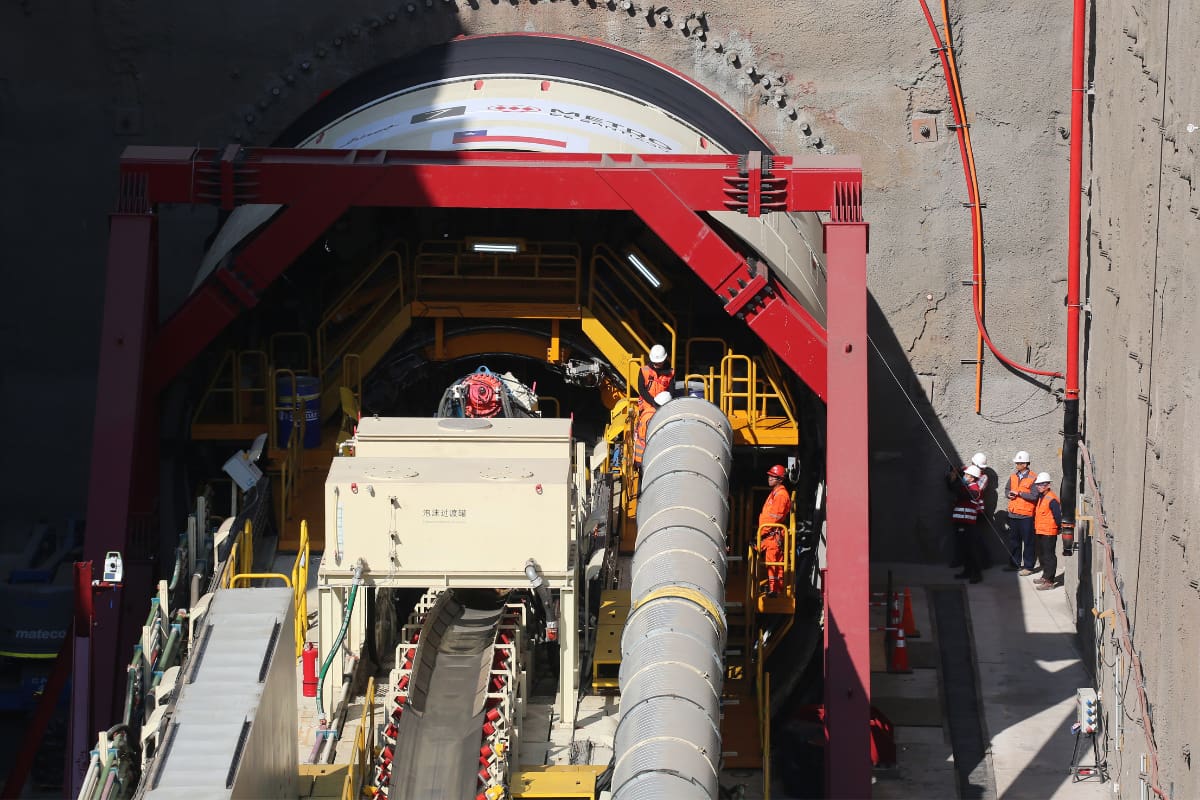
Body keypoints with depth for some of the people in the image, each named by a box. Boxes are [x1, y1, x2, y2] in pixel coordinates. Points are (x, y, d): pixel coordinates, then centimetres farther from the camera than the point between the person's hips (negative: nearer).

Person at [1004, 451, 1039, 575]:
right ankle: (1014, 563, 25)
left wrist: (1019, 493, -16)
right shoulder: (1013, 477, 11)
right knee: (1013, 540, 14)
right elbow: (1007, 491, 19)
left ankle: (1028, 566, 4)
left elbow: (1034, 496, -17)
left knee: (1028, 541, -1)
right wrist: (1009, 494, -4)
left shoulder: (1032, 478, -10)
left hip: (1026, 515, -7)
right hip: (1013, 514, 7)